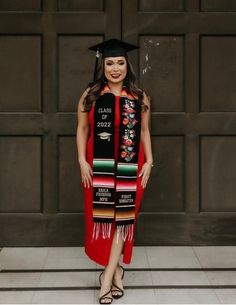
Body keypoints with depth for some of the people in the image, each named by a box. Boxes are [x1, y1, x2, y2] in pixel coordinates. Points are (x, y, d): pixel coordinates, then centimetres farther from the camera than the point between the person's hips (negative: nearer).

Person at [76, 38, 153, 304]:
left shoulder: (139, 96, 5)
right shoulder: (90, 95, 3)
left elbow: (144, 131, 8)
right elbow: (82, 129, 3)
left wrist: (149, 161, 0)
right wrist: (82, 160, -7)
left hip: (129, 167, 0)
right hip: (98, 166, 0)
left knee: (121, 217, -1)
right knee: (103, 216, 3)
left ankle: (107, 276, 5)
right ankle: (116, 270, 19)